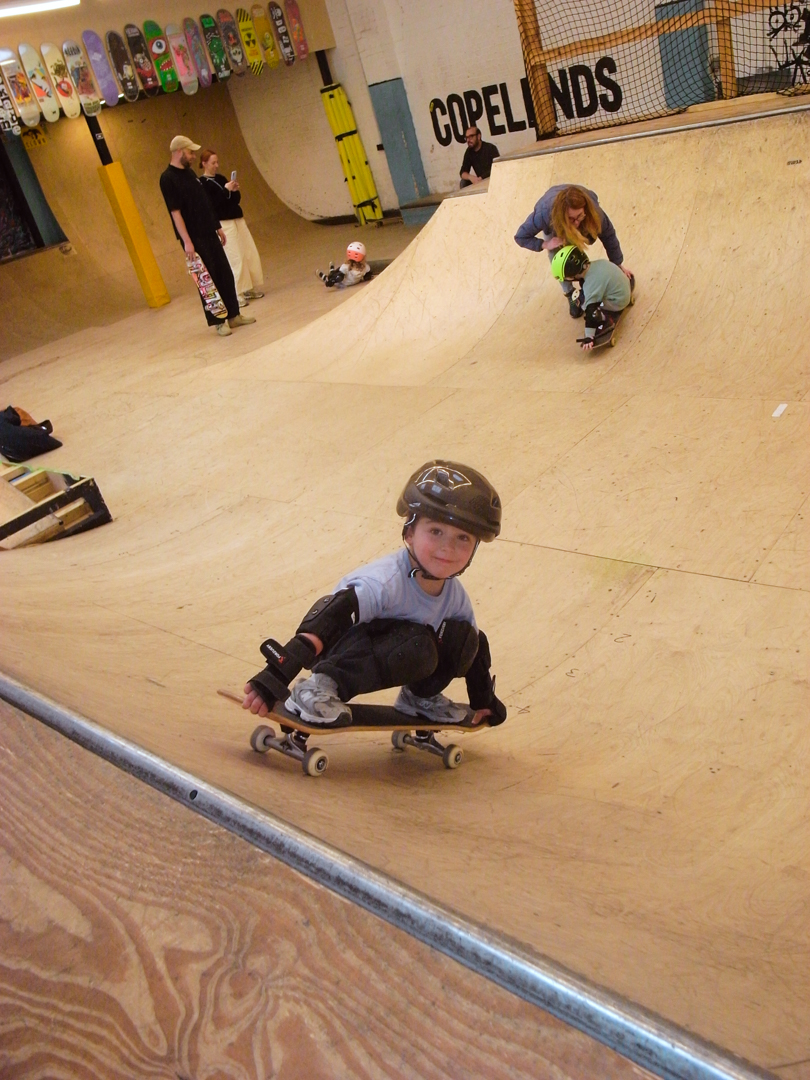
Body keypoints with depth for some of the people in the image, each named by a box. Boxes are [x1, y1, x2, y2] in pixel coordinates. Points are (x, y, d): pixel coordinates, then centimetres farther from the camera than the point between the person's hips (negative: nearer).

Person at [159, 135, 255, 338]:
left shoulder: (189, 173, 13)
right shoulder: (168, 178, -12)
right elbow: (175, 212, -18)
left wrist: (217, 227, 18)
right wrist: (186, 241, -22)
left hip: (209, 233, 8)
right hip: (194, 238, -8)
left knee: (226, 275, 9)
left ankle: (233, 315, 18)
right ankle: (218, 322, 6)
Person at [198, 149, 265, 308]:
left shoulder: (220, 178, 15)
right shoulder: (202, 183, -7)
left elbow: (237, 199, 14)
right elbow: (211, 205, -18)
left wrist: (235, 190, -6)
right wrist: (226, 190, -20)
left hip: (237, 219, 8)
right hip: (223, 223, -8)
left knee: (250, 254, 8)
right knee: (235, 258, -11)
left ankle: (250, 288, 19)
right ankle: (237, 295, -6)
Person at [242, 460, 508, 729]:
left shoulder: (456, 596, -9)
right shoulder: (385, 581, -33)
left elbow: (475, 647, 10)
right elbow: (325, 621, -43)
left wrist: (483, 700, 18)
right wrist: (277, 674, -54)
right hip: (343, 645, -7)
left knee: (463, 638, -12)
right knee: (416, 647, -34)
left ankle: (420, 696, 11)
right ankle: (323, 686, -26)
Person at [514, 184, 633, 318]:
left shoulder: (594, 212, -44)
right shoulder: (545, 213, -49)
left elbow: (608, 235, -24)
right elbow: (520, 237, -33)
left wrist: (618, 264, -15)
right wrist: (545, 244, -43)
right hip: (554, 226, -1)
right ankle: (570, 294, 16)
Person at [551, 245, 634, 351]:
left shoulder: (590, 287, -30)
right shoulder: (599, 262, -10)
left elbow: (591, 313, -28)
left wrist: (589, 338, -22)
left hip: (616, 305, -9)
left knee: (582, 299, -16)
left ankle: (606, 320, -9)